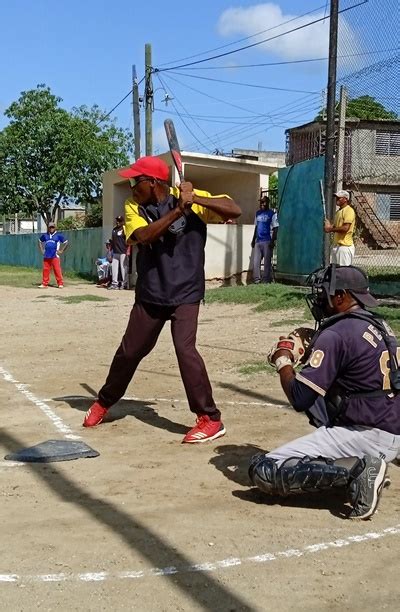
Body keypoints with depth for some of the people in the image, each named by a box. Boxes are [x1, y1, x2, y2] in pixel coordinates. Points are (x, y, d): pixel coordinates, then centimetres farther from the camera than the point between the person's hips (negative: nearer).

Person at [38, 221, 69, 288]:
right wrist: (41, 250, 17)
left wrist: (61, 251, -2)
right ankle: (44, 284, 11)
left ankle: (60, 284, -4)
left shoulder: (58, 235, 1)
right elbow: (40, 241, 28)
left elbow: (66, 243, 3)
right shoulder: (45, 235, 12)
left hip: (55, 256, -4)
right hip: (46, 256, 4)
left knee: (57, 270, -8)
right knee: (45, 270, 4)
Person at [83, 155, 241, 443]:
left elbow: (235, 210, -17)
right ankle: (104, 402, 37)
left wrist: (196, 199, -29)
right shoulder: (134, 206, -2)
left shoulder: (189, 198, -9)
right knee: (129, 351, 13)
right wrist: (178, 209, -31)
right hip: (149, 294, 4)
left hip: (185, 293, -4)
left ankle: (211, 419, -8)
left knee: (185, 349, -18)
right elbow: (142, 236, -22)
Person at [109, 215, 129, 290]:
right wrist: (110, 246, 11)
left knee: (123, 268, -3)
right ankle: (115, 283, 12)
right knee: (114, 267, 7)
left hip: (123, 252, -7)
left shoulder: (124, 229, -8)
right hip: (115, 252, 7)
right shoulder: (114, 229, 13)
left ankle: (124, 284, 3)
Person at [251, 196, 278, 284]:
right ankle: (257, 280, 9)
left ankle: (266, 281, 4)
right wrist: (253, 239, 18)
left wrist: (273, 241, -14)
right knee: (256, 262, 3)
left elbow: (275, 228, -7)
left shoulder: (272, 214, -4)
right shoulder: (258, 213, 15)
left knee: (267, 262, -1)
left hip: (267, 241, -6)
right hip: (258, 241, 6)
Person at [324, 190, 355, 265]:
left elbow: (345, 228, -21)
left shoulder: (349, 211, -12)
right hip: (336, 245, 10)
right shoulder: (339, 211, 18)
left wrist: (331, 229, -13)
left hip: (345, 246, -10)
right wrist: (330, 226, 5)